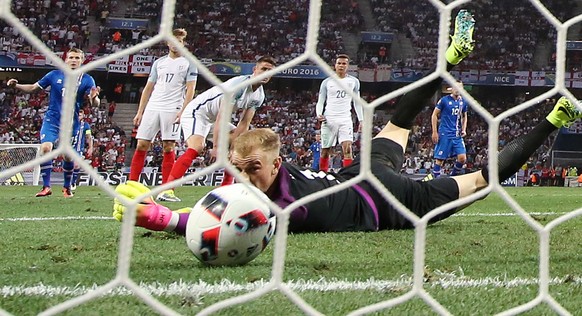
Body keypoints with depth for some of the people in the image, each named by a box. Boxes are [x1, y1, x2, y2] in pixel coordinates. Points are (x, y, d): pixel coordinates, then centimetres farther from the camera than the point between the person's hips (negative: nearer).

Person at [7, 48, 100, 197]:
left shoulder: (87, 80, -3)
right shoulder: (54, 75, 0)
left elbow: (95, 104, -11)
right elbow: (34, 88, 6)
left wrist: (94, 98, -35)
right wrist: (16, 86, -10)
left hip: (71, 123, 0)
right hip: (52, 119, 0)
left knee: (68, 156, 2)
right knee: (45, 148, -19)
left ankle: (67, 187, 26)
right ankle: (46, 187, -11)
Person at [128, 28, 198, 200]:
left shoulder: (188, 63, 7)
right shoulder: (159, 63, 18)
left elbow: (190, 89, -1)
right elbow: (148, 88, 19)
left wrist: (183, 111, -14)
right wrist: (140, 112, 13)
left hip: (172, 110, -4)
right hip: (152, 108, 4)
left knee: (168, 147, -5)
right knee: (141, 145, -2)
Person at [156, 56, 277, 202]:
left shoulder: (259, 96, 0)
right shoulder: (239, 84, -28)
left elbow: (244, 124, -1)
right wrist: (216, 147, -30)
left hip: (212, 119, 10)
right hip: (196, 112, -10)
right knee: (196, 148, -31)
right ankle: (166, 191, -38)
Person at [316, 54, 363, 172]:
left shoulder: (354, 81, 8)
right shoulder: (327, 82, 5)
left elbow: (357, 102, 14)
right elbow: (320, 102, 7)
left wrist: (361, 120, 7)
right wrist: (319, 115, -13)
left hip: (345, 119, 0)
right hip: (329, 119, 0)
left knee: (347, 149, -16)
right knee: (325, 151, 3)